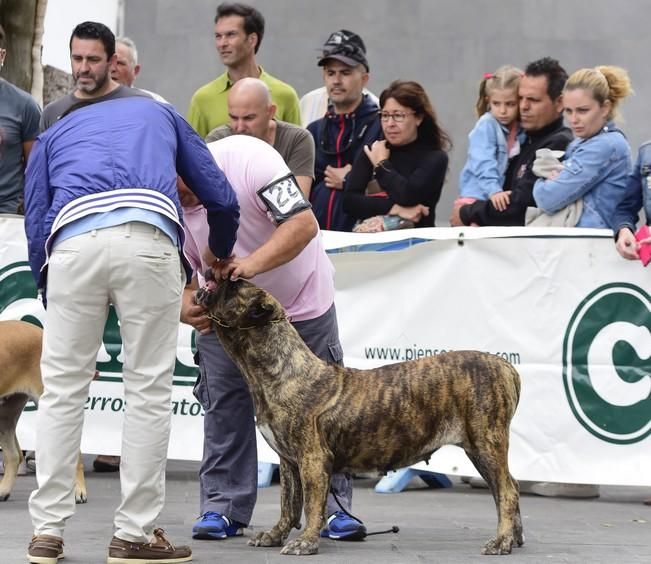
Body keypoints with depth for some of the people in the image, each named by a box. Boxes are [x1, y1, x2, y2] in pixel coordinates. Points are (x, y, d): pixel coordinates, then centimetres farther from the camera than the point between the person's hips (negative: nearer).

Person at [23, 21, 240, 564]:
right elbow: (221, 197, 29)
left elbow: (36, 224, 21)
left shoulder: (53, 135, 34)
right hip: (148, 238, -1)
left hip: (72, 241, 1)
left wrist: (50, 297, 32)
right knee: (149, 388, 8)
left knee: (62, 389, 12)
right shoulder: (161, 114, 34)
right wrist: (220, 259, 47)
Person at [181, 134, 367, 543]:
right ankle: (223, 506, 9)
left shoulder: (247, 158, -31)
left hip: (300, 299, -3)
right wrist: (187, 306, -34)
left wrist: (252, 264, -48)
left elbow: (303, 223, -35)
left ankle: (333, 506, 7)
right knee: (224, 406, -1)